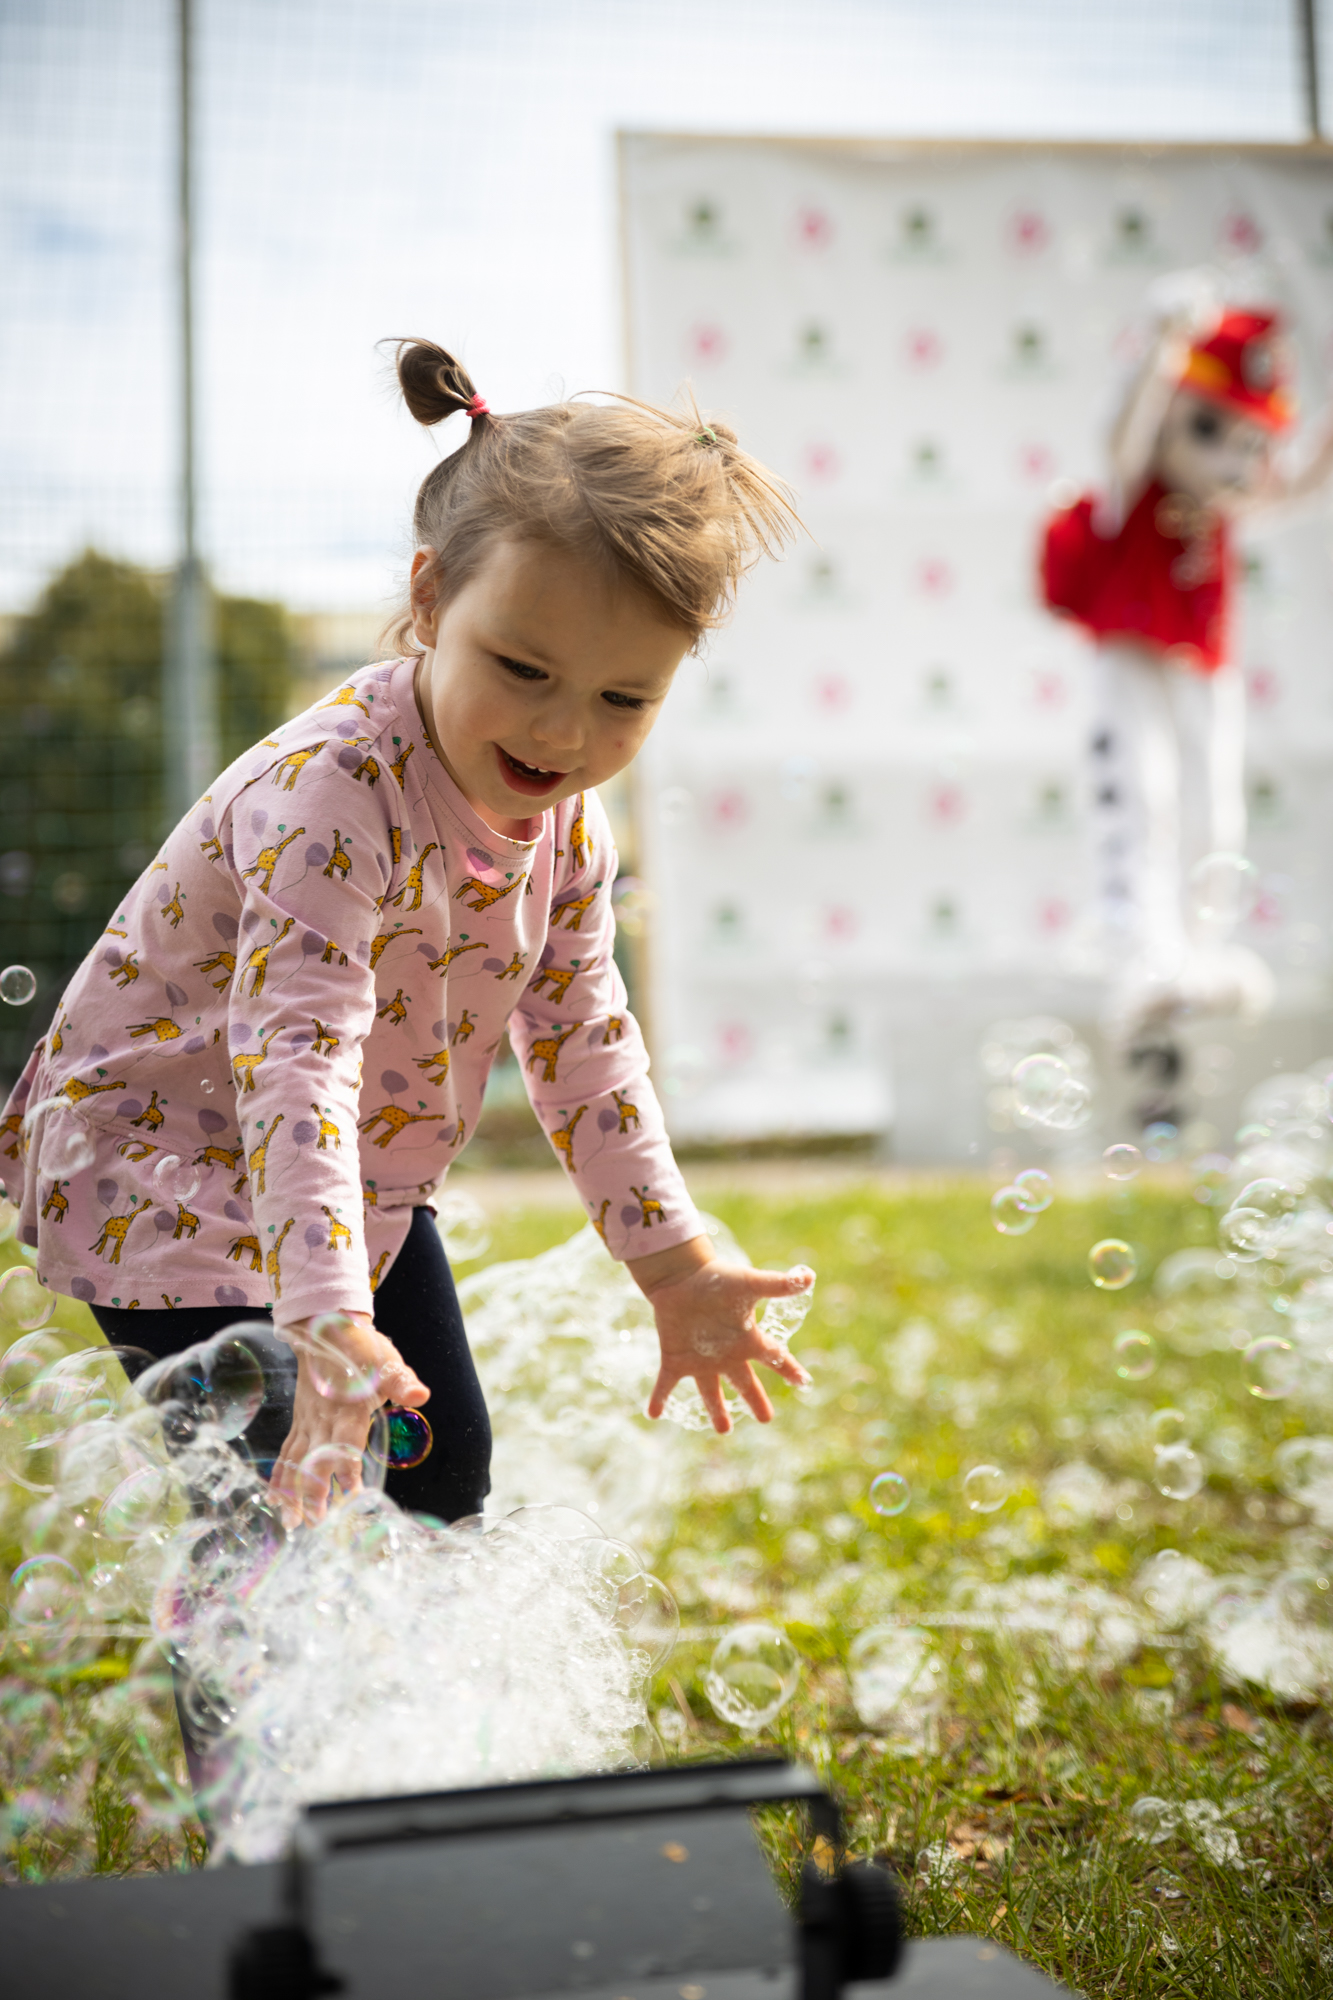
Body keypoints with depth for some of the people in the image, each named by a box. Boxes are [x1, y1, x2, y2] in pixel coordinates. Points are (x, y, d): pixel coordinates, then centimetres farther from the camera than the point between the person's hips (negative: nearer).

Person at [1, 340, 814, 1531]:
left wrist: (676, 1267, -4)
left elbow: (580, 1039, -1)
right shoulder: (333, 794, -34)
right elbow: (296, 1064, -42)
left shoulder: (568, 818, -9)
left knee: (449, 1472, 14)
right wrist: (327, 1322, -51)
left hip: (362, 1183, 8)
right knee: (282, 1514, -15)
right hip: (156, 1162, -8)